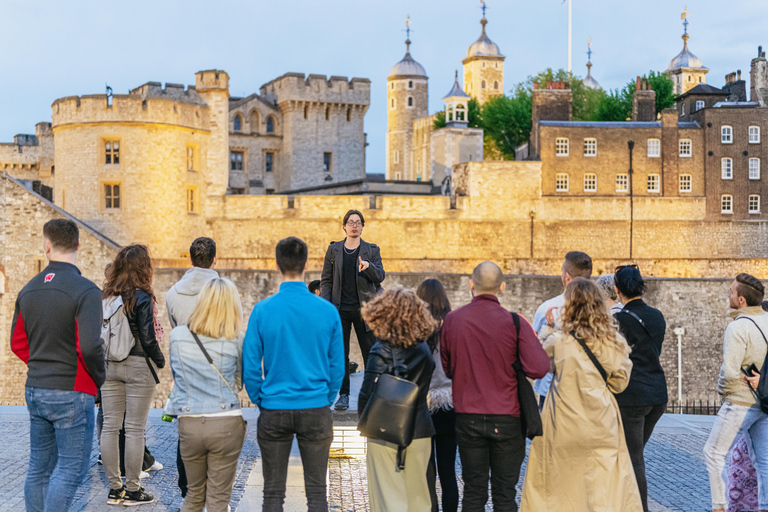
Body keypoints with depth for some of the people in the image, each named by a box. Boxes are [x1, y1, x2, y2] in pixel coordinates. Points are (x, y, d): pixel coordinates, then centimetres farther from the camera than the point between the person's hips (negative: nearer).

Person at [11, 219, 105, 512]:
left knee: (39, 466, 15)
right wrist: (97, 379, -7)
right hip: (71, 393, -7)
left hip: (35, 390, 7)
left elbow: (18, 343, 11)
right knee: (71, 469, 0)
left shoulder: (28, 290, 7)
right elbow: (89, 346, -24)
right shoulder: (84, 290, -16)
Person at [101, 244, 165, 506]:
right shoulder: (142, 297, -12)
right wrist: (160, 361, 3)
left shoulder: (105, 295, 3)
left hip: (108, 366, 5)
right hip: (138, 366, -5)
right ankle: (133, 490, 6)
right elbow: (148, 339, -13)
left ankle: (114, 488, 15)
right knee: (135, 429, 1)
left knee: (110, 426, 9)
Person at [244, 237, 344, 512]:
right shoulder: (327, 310, -4)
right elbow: (337, 365, 0)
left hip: (274, 411, 0)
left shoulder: (262, 310, -7)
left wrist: (260, 402, 8)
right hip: (316, 411, 0)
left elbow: (250, 366, -5)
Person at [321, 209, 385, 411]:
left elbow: (380, 277, -3)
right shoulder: (334, 249, 9)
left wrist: (368, 266, -24)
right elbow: (326, 280, 8)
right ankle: (343, 395, 10)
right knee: (340, 354, 1)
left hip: (364, 308, -1)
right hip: (340, 309, 1)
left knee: (371, 352, 0)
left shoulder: (371, 250, 7)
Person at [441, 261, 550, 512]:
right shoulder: (515, 322, -11)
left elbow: (446, 368, 7)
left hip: (467, 418, 2)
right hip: (507, 420, -2)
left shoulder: (452, 320, -2)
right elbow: (539, 368, -16)